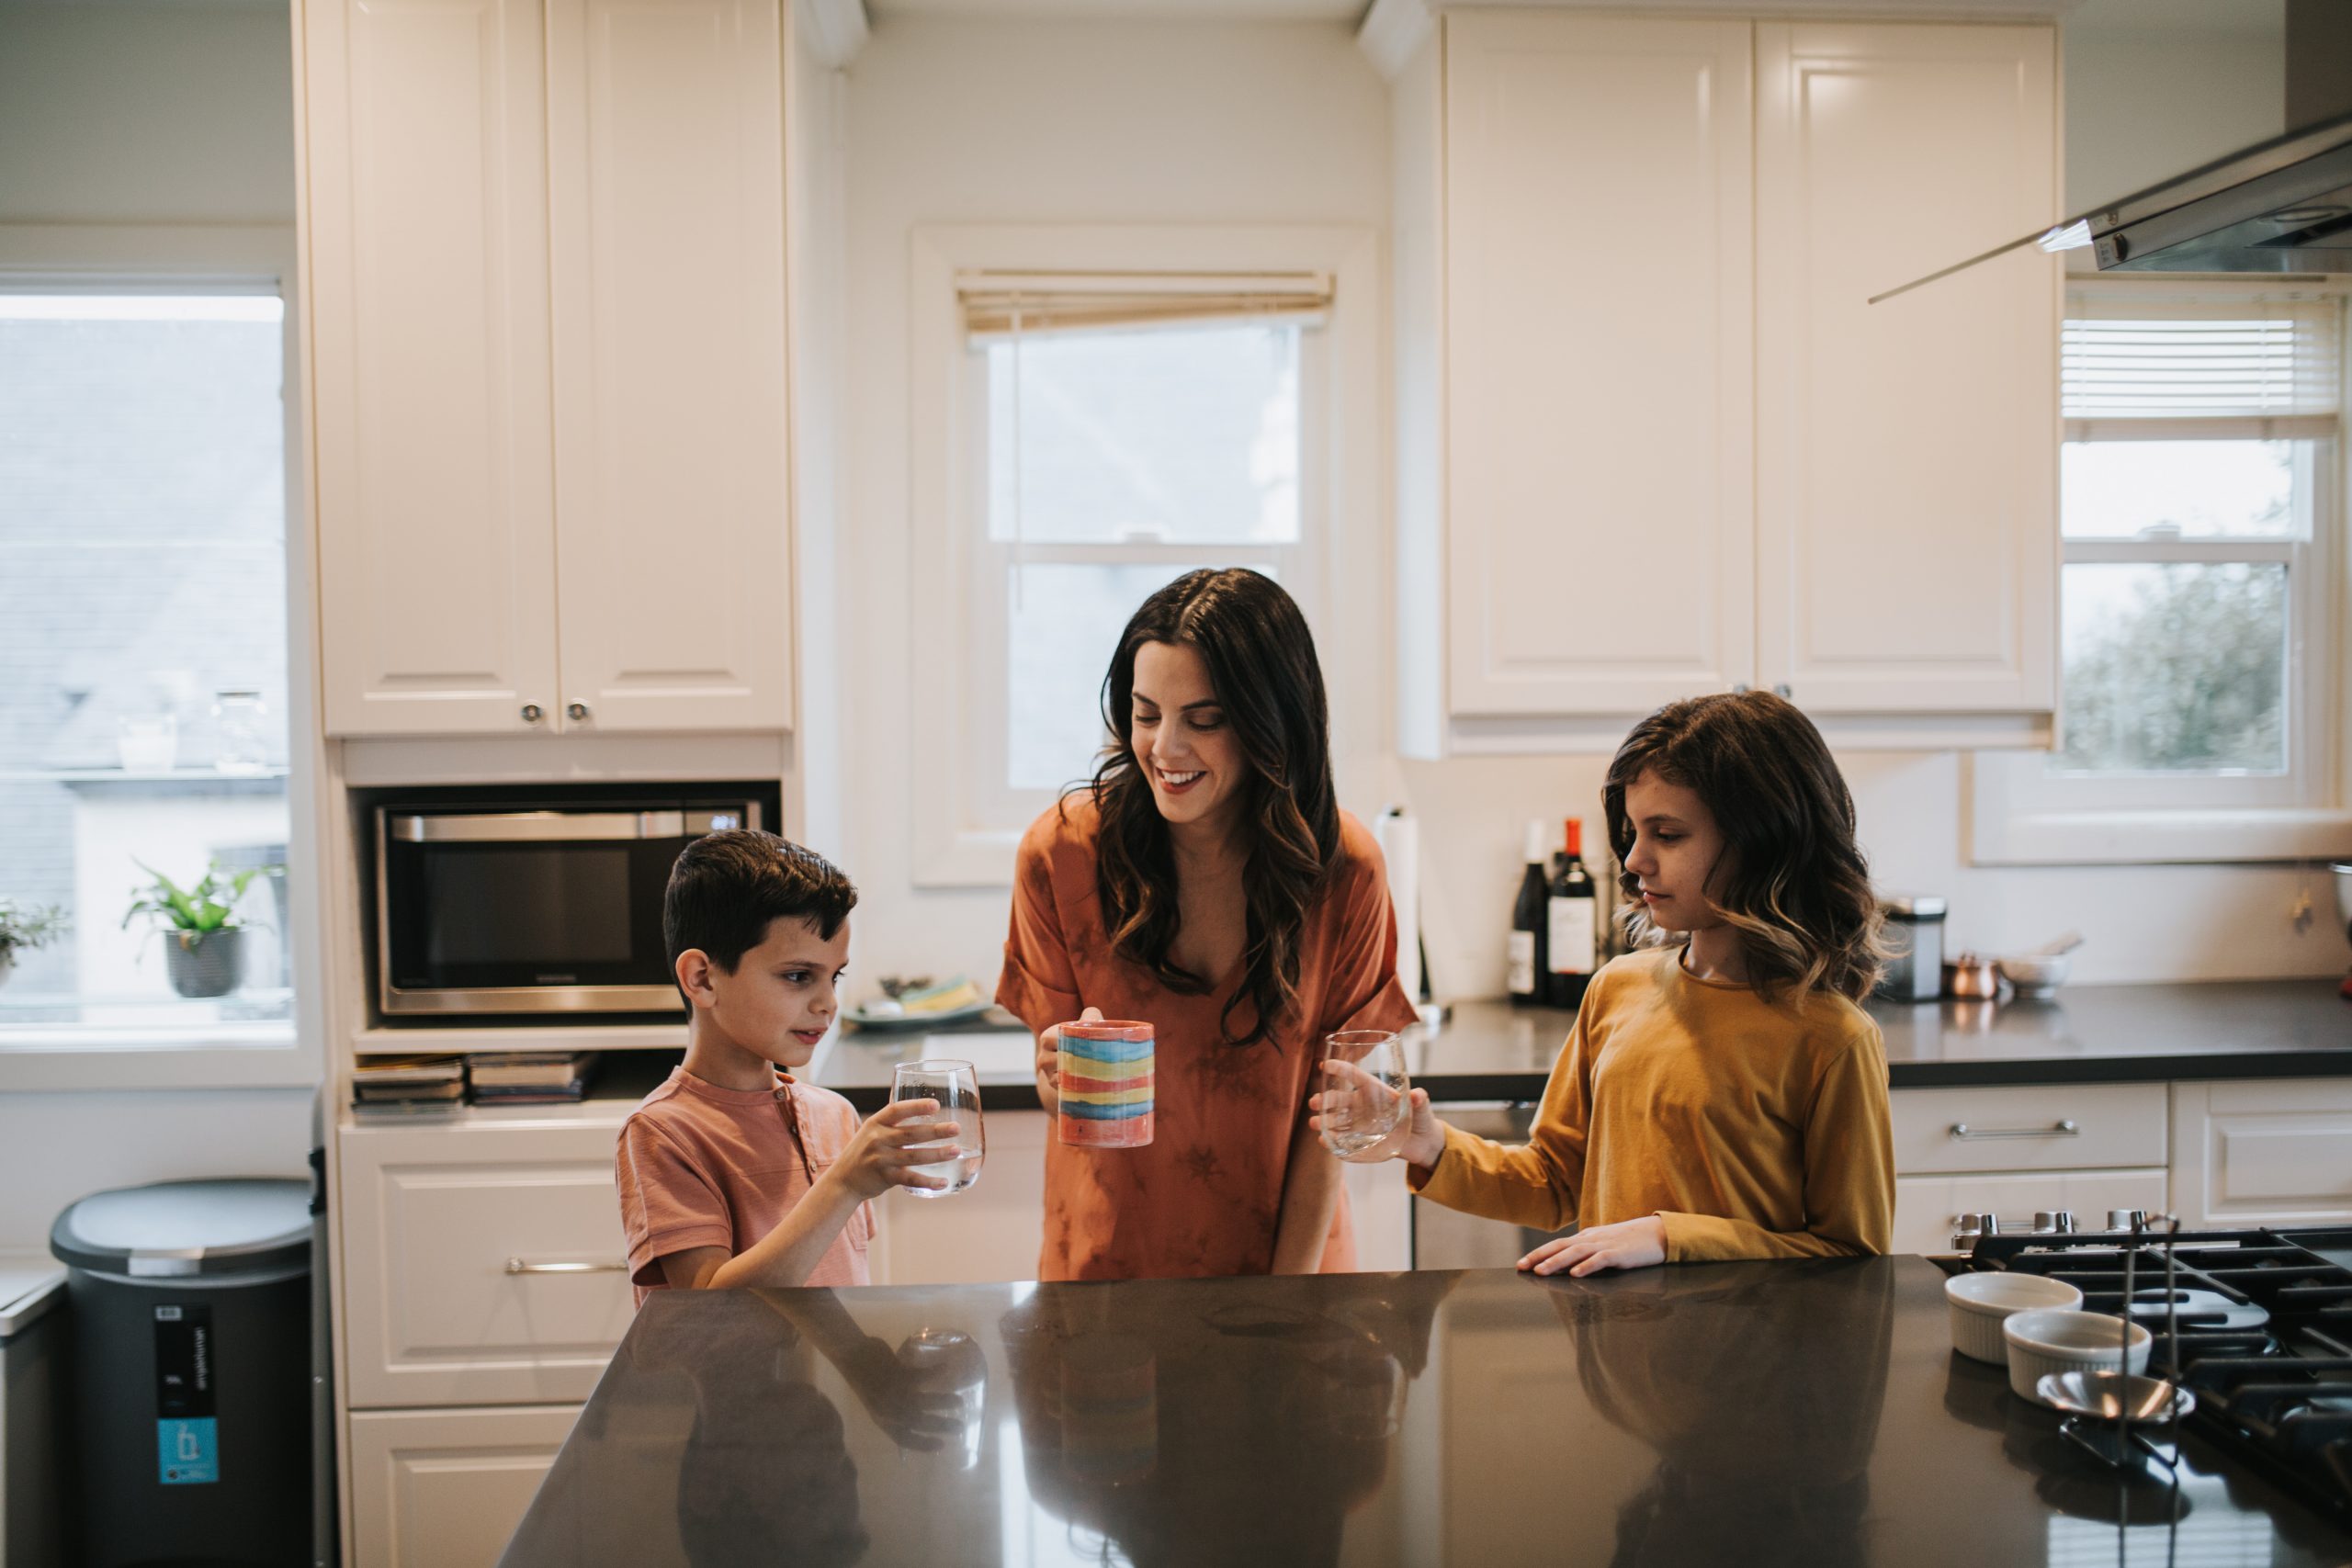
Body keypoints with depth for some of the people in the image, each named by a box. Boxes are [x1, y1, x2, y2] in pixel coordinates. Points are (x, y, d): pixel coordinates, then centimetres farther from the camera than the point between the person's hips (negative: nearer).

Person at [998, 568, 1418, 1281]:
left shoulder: (1344, 868, -12)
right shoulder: (1059, 851, -13)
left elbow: (1327, 1110, -8)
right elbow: (1058, 1087, -5)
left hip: (1288, 1256, 0)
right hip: (1104, 1265, 0)